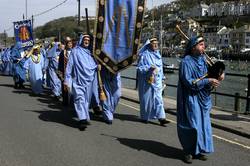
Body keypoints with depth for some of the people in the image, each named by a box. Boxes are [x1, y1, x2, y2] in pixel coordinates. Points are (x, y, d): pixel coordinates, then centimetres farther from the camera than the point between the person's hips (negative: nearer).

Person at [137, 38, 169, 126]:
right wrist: (149, 68, -22)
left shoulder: (158, 54, 12)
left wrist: (162, 78, 18)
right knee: (146, 98, 5)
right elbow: (140, 68, -8)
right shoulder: (144, 55, -7)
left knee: (158, 98, -3)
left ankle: (161, 117, -5)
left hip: (157, 81, 5)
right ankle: (144, 117, 20)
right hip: (147, 81, -5)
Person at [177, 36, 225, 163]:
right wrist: (208, 81, -22)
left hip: (202, 98, 7)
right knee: (191, 125, -1)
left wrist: (217, 78, -12)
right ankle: (189, 152, 15)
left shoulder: (203, 60, 6)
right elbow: (188, 81, -20)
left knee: (202, 123, 10)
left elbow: (207, 76, 10)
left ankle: (198, 150, 23)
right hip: (191, 98, -7)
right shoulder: (186, 62, -14)